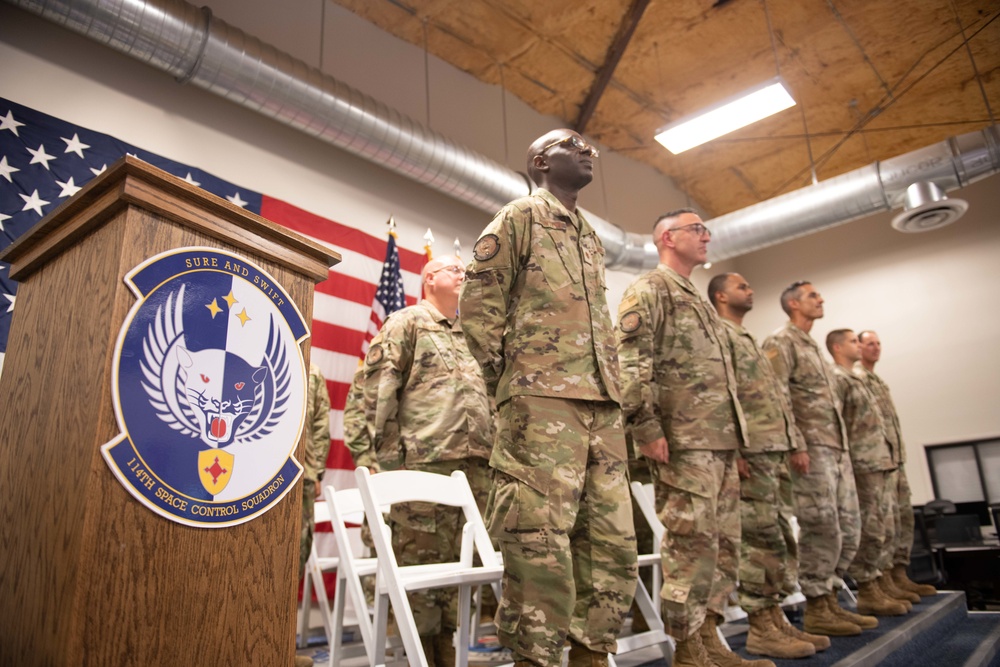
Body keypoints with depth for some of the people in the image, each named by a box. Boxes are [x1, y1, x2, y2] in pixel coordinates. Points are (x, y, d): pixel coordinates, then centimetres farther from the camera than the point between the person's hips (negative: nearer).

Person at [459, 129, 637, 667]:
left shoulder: (591, 238, 28)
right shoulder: (520, 215, 6)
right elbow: (478, 299, -3)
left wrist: (614, 387, 16)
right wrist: (507, 377, -7)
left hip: (603, 406, 8)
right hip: (542, 399, -7)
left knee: (613, 543, 7)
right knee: (542, 544, -9)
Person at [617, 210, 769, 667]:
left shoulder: (698, 300, 27)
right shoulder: (648, 289, -2)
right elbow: (631, 361, -15)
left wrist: (735, 439, 22)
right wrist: (645, 427, -22)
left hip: (721, 441, 10)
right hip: (684, 440, -10)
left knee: (723, 541, 11)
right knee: (691, 541, -7)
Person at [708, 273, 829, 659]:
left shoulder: (750, 340, 26)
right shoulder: (718, 334, -5)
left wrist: (795, 445, 18)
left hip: (777, 451, 10)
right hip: (751, 451, -10)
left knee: (783, 537, 10)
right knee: (762, 539, -7)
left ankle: (777, 620, 18)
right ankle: (761, 629, 1)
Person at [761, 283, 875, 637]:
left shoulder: (813, 348, 24)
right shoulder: (780, 343, -5)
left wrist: (844, 448, 19)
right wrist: (797, 446, -22)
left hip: (838, 450, 9)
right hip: (811, 449, -9)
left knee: (847, 530, 11)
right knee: (822, 531, -6)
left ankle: (828, 600, 21)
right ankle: (816, 610, 6)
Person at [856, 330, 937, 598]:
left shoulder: (879, 381, 24)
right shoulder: (857, 378, -6)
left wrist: (900, 456, 19)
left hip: (896, 458, 9)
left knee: (904, 517, 8)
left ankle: (900, 574, 13)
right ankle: (888, 578, -4)